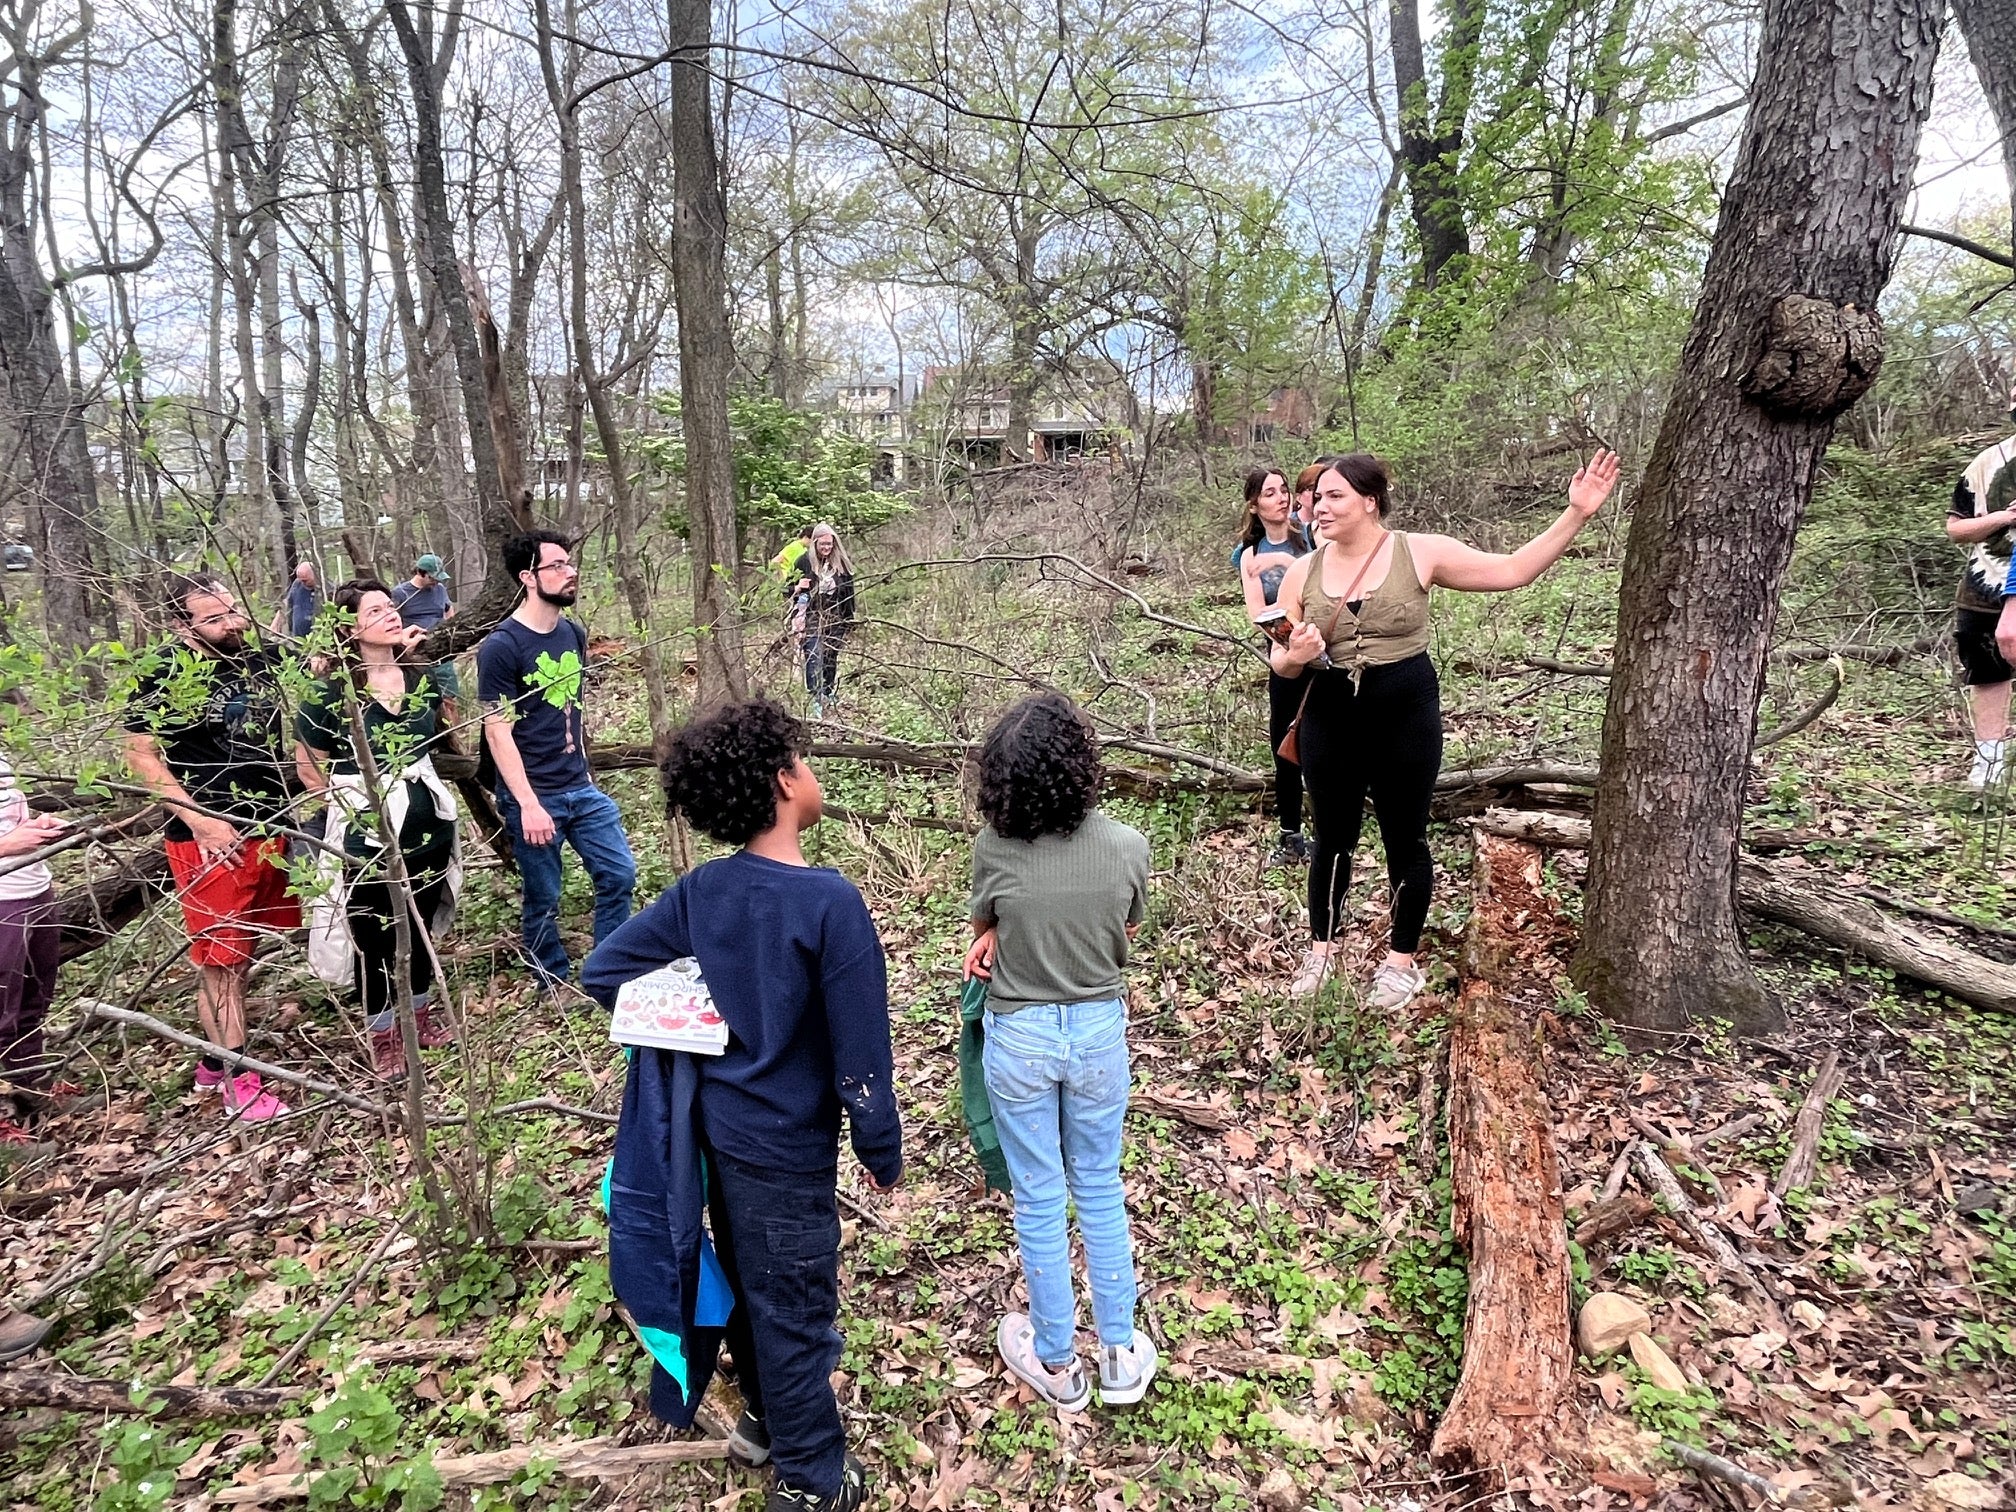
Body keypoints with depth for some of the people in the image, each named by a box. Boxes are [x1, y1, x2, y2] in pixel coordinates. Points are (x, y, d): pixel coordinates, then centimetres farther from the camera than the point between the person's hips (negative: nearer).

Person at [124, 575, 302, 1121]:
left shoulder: (261, 659, 5)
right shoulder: (164, 674, -10)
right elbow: (141, 755, -9)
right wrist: (199, 820, -16)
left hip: (271, 829, 6)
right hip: (211, 839, -6)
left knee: (242, 954, 15)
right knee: (221, 962, 2)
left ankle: (215, 1059, 29)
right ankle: (238, 1084, 10)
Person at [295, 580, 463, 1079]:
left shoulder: (422, 677, -1)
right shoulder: (330, 693, -14)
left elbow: (447, 735, 20)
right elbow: (309, 767, -3)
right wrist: (348, 803, 0)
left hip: (428, 828, 5)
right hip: (367, 838, -4)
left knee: (420, 928, 20)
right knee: (373, 939, 10)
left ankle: (420, 1016, 39)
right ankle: (382, 1035, 28)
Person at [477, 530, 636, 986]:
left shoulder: (574, 634, 7)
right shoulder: (501, 647, -13)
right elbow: (498, 732, -15)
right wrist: (528, 805, -19)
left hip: (582, 788, 6)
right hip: (533, 796, -6)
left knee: (620, 875, 6)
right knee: (543, 901, 6)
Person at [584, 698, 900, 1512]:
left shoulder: (700, 890, -7)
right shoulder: (829, 902, -26)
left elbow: (602, 971, 1)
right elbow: (861, 1051, -21)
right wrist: (883, 1151, -7)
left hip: (717, 1125, 7)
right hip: (785, 1145, -6)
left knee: (748, 1285, 25)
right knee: (794, 1309, 12)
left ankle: (767, 1418, 48)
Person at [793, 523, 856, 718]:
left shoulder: (842, 564, 5)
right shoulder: (805, 562, -4)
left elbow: (849, 593, 10)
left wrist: (849, 621, 10)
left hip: (835, 620, 3)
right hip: (812, 619, -3)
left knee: (831, 658, 11)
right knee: (814, 659, -12)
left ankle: (829, 694, 26)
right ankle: (816, 699, -14)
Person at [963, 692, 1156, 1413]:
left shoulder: (993, 849, -21)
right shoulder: (1127, 847, -17)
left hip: (1019, 1037, -1)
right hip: (1098, 1030, 2)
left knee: (1038, 1199, 16)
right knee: (1100, 1187, 22)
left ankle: (1056, 1361, 35)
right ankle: (1121, 1352, 36)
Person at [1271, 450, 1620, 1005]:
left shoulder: (1421, 553, -6)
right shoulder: (1302, 573, 1)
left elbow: (1512, 570, -5)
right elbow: (1280, 663, 7)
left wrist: (1576, 514, -11)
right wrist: (1295, 658, -16)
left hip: (1405, 719, -2)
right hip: (1329, 722, 2)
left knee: (1405, 840, 9)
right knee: (1333, 839, 13)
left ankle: (1402, 961, 27)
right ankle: (1320, 951, 32)